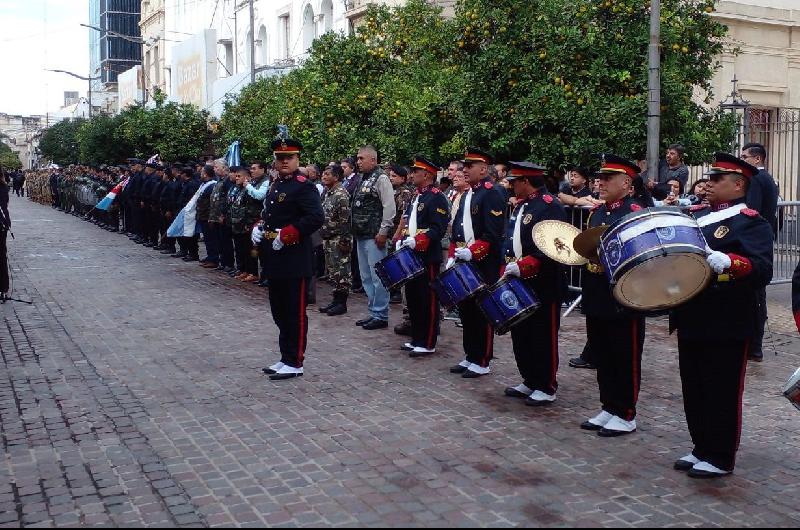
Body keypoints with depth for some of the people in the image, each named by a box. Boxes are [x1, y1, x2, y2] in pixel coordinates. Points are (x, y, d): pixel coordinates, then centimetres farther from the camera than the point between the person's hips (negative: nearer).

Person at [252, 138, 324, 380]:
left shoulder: (304, 187, -11)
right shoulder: (275, 186, 15)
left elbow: (316, 218, -23)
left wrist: (285, 236, -22)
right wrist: (258, 228, 6)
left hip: (294, 262, -9)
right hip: (275, 261, 9)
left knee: (295, 313, 0)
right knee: (279, 311, 15)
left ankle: (295, 363, 8)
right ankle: (285, 358, 26)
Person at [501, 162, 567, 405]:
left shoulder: (551, 206, -13)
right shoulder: (520, 206, 15)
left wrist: (523, 266, -25)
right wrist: (507, 270, 9)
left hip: (543, 286, -9)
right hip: (520, 284, 9)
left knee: (543, 337, 0)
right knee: (521, 335, 13)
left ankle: (546, 389, 10)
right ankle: (530, 382, 26)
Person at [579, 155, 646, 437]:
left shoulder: (636, 213, -10)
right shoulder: (596, 212, 14)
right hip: (596, 297, 8)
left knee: (625, 359, 3)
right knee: (602, 356, 14)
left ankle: (626, 416, 13)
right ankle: (609, 409, 26)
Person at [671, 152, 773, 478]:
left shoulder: (751, 222, -8)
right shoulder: (695, 215, 13)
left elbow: (763, 269, -20)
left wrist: (727, 262, -37)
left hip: (726, 325, -7)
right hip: (692, 320, 7)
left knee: (722, 393, 3)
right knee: (694, 389, 14)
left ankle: (720, 459, 14)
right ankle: (702, 449, 28)